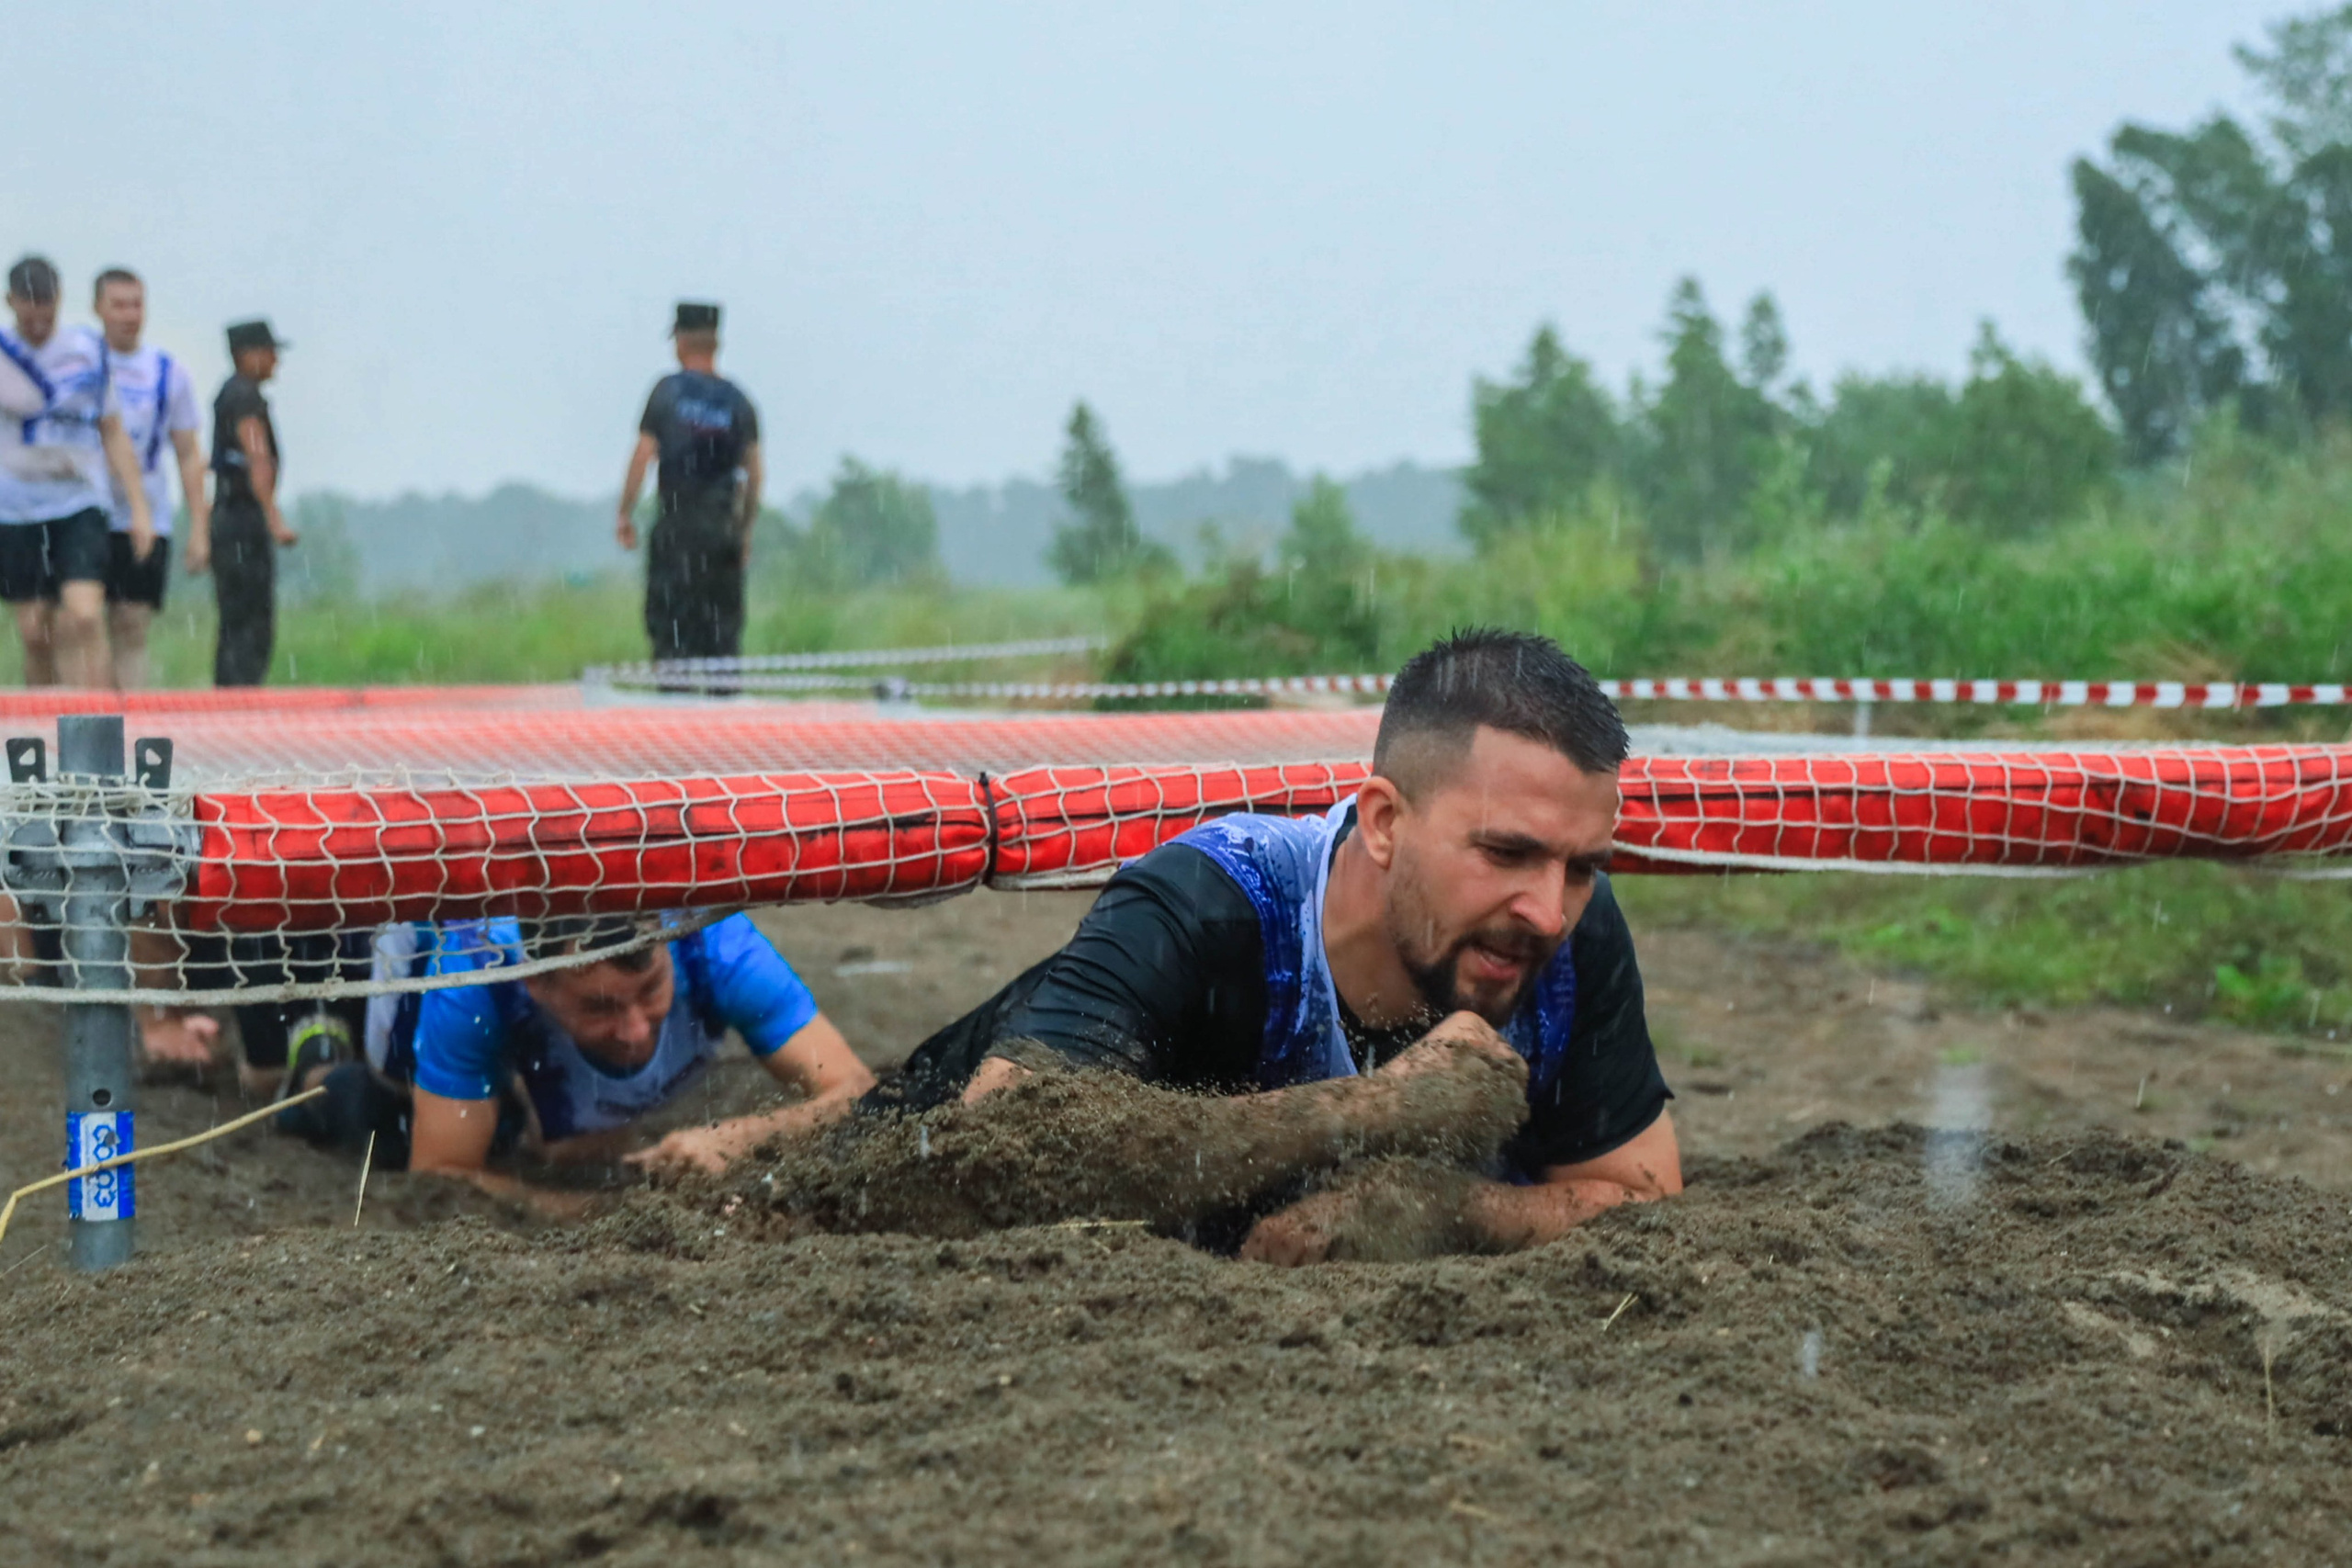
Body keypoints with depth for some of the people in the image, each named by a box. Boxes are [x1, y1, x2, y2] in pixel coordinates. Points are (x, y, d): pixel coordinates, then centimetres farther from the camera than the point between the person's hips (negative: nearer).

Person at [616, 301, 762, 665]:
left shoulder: (668, 390, -1)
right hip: (725, 524, 3)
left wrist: (625, 514, 2)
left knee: (669, 620, -3)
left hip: (677, 522, -3)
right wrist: (746, 529, 15)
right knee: (724, 624, 8)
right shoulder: (738, 400, 8)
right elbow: (755, 474, 7)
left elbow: (642, 457, -4)